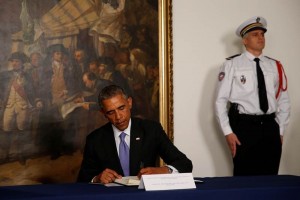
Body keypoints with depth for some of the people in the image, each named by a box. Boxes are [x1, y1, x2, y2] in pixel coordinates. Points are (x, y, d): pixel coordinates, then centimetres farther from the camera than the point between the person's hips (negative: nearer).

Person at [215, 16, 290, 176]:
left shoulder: (275, 67, 9)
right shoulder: (232, 65, -2)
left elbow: (284, 102, 14)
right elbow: (221, 100, -2)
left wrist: (280, 131, 9)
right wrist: (228, 132, -8)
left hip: (270, 127, 4)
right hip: (244, 126, -3)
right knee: (245, 177, 0)